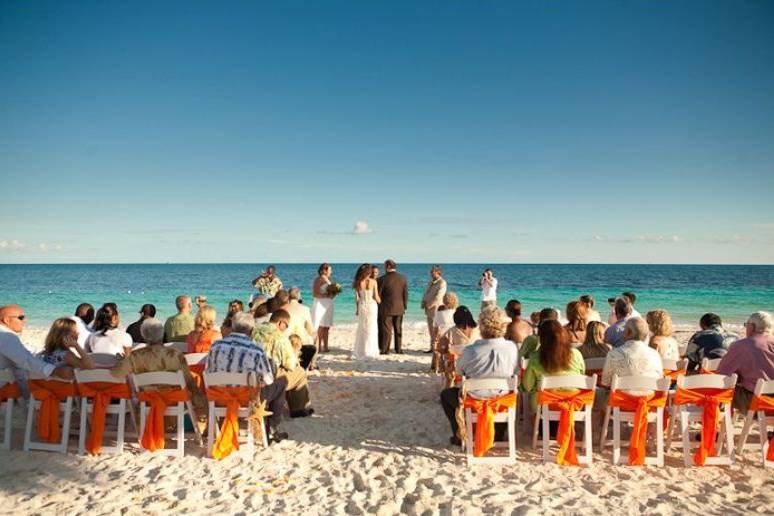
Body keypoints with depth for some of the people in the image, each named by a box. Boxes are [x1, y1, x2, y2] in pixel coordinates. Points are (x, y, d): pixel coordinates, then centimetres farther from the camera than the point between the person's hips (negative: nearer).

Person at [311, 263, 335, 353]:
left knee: (326, 328, 6)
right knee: (319, 328, -10)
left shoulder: (327, 280, 17)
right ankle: (317, 348, -8)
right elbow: (315, 294, -13)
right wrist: (327, 295, -23)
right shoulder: (318, 279, -6)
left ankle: (325, 347, 9)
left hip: (328, 305, 8)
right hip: (320, 305, -8)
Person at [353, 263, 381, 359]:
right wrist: (379, 301, 15)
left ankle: (360, 351, 16)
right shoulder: (373, 282, -9)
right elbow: (376, 297, -7)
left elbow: (357, 298, 1)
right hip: (372, 306, -2)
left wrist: (357, 309, 12)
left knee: (362, 329, 13)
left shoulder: (358, 282, -4)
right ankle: (371, 351, 12)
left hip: (362, 307, 2)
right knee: (371, 329, 9)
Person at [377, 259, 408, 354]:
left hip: (386, 308, -4)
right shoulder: (402, 278, 1)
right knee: (398, 329, 14)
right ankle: (399, 349, 19)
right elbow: (405, 293, 3)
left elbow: (378, 295, -8)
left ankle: (385, 350, 5)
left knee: (386, 329, 3)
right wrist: (404, 306, 12)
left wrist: (377, 307, 4)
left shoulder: (383, 279, -13)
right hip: (399, 308, 4)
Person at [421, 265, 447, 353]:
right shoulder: (430, 282, 20)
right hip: (429, 309, 8)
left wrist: (429, 304, -16)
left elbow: (438, 296, -16)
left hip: (436, 308, -8)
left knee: (436, 329, -9)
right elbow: (425, 294, 19)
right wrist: (423, 303, 3)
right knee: (431, 329, 9)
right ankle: (432, 348, 14)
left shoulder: (442, 283, -7)